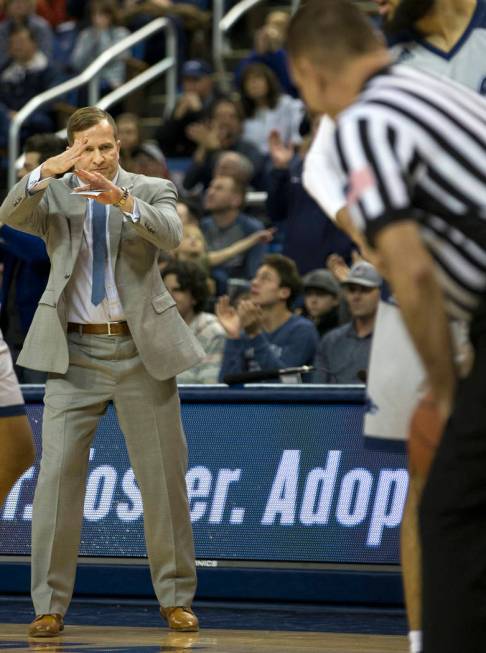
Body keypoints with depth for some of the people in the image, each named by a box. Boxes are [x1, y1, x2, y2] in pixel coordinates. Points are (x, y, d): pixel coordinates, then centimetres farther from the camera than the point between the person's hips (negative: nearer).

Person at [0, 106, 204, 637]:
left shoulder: (151, 191, 3)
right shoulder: (52, 196, 5)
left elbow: (170, 234, -17)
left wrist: (122, 200, -35)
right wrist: (46, 172, -33)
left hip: (142, 350, 0)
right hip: (75, 353, 0)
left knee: (163, 476, 5)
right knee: (58, 475, -5)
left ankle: (175, 598, 17)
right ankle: (50, 605, 0)